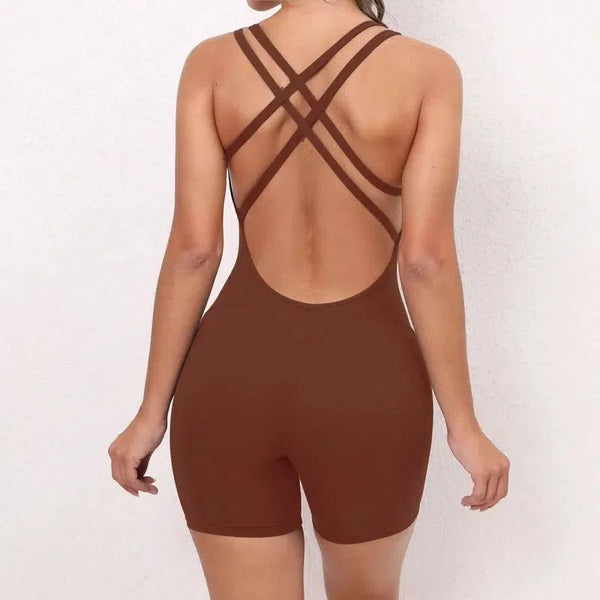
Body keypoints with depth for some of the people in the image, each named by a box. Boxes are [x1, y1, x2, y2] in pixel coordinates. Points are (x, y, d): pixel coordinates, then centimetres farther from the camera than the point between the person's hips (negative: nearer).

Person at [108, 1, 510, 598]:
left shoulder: (210, 64, -3)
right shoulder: (428, 71, -6)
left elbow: (193, 246, -7)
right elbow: (425, 256, -12)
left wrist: (152, 412, 1)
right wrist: (464, 425, -4)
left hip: (232, 373, 1)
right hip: (365, 382, 0)